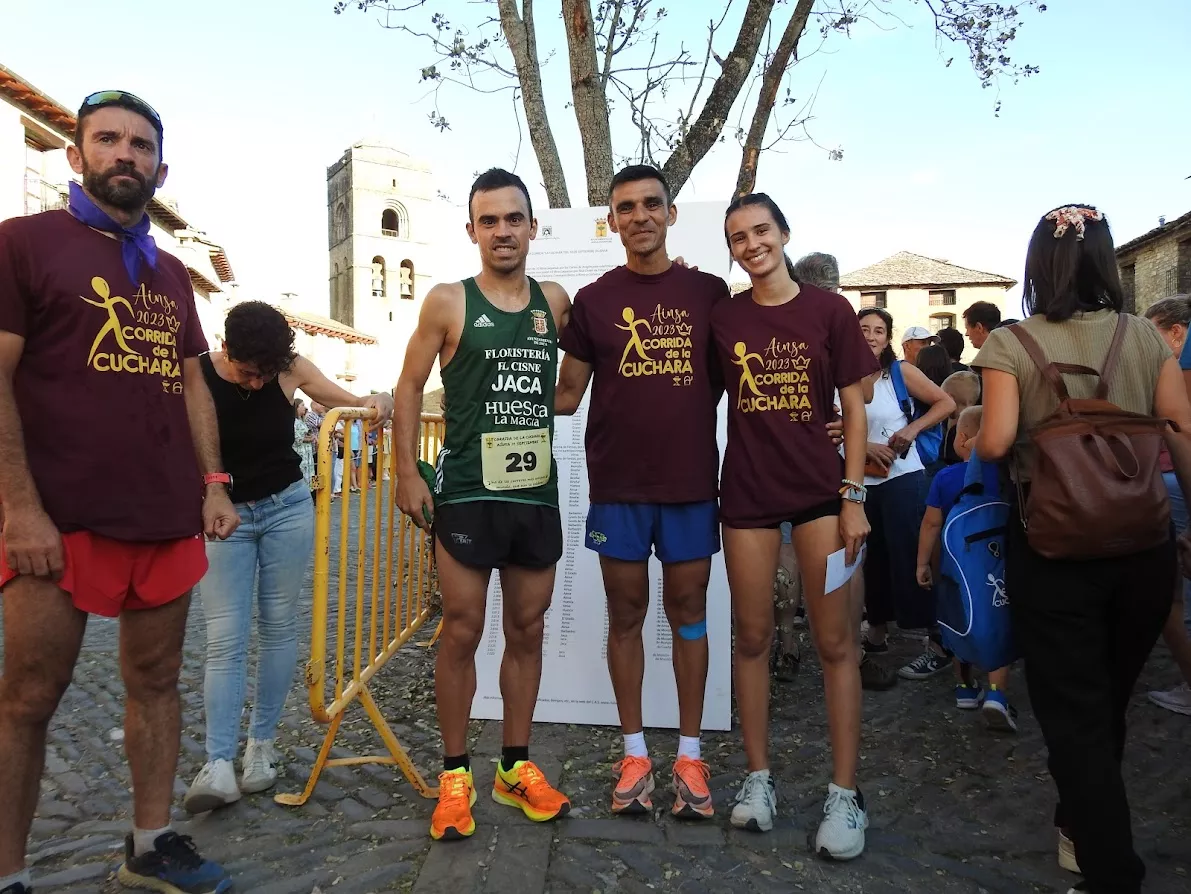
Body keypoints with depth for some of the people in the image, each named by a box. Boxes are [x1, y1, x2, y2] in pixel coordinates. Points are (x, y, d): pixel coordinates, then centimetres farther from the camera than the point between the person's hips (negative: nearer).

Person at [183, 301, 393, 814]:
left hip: (287, 508, 2)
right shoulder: (196, 377, -14)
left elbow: (346, 401, 3)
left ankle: (261, 745, 18)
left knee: (278, 626, 6)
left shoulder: (291, 369, -9)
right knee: (224, 639, -6)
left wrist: (376, 401, -20)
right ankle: (219, 764, -5)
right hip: (225, 516, -1)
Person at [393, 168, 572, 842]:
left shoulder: (556, 302, 7)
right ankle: (456, 774, 17)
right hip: (468, 495, -3)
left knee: (528, 631, 11)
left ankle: (517, 767, 26)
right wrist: (408, 473, -6)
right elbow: (411, 387, 0)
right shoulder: (449, 302, -2)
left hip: (538, 494, 4)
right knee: (462, 632, 2)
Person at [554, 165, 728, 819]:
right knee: (626, 614, 8)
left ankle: (689, 756, 21)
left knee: (688, 612, 8)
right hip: (618, 485, 0)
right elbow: (566, 395, 4)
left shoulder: (708, 292, 5)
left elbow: (727, 378, 13)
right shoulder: (593, 300, 3)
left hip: (691, 481, 0)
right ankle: (634, 752, 22)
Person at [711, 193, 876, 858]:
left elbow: (854, 408, 1)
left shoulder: (829, 310, 0)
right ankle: (760, 777, 21)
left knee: (835, 640, 1)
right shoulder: (721, 317, 4)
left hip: (820, 487, -1)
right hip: (747, 491, 2)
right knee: (752, 636, 7)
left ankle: (846, 793, 12)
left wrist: (853, 496, -5)